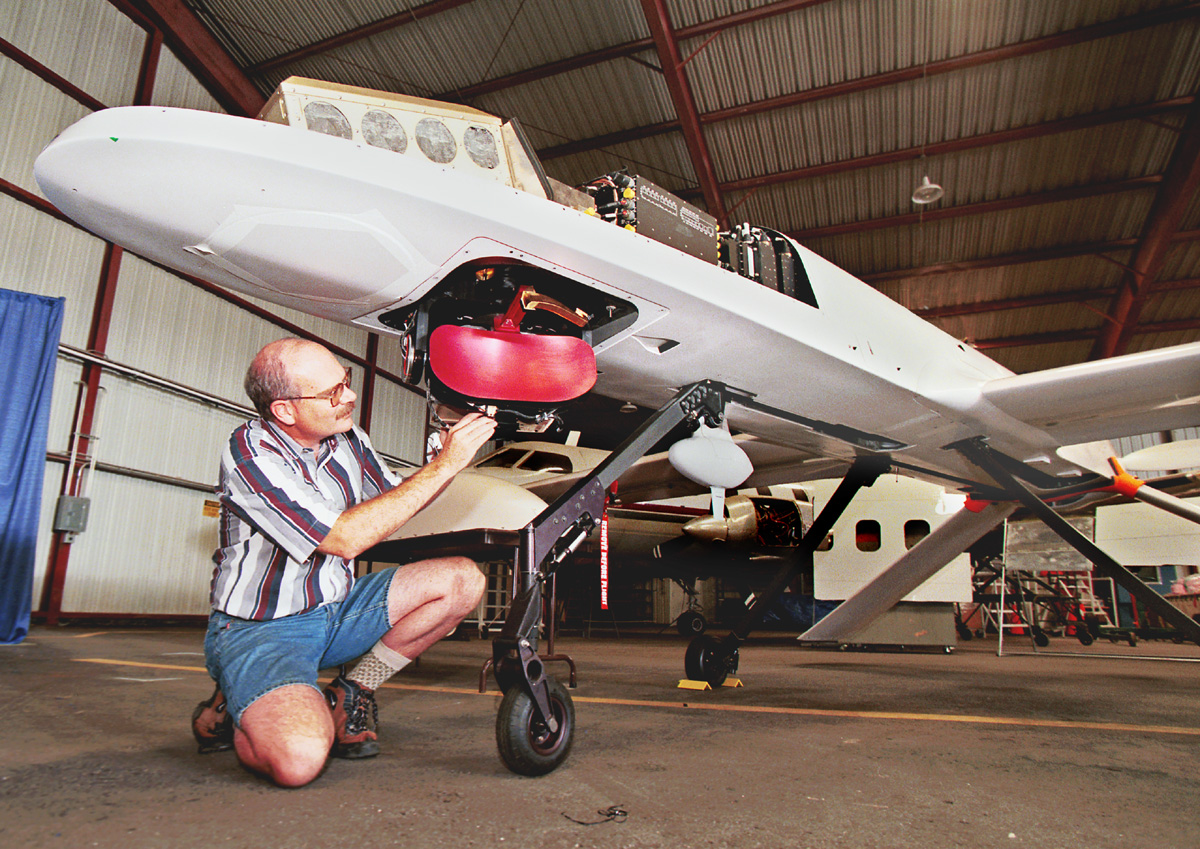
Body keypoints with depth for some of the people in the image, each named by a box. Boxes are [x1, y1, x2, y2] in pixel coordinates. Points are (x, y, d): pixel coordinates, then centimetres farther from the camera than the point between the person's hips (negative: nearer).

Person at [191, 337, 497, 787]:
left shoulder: (347, 437, -1)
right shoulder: (249, 452, -22)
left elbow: (395, 503, 14)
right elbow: (344, 539, -29)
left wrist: (453, 453, -4)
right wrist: (443, 466, -26)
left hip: (336, 611, 7)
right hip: (260, 629, -6)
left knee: (461, 580, -9)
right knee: (299, 759, -32)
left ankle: (347, 697, 3)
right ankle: (231, 714, 5)